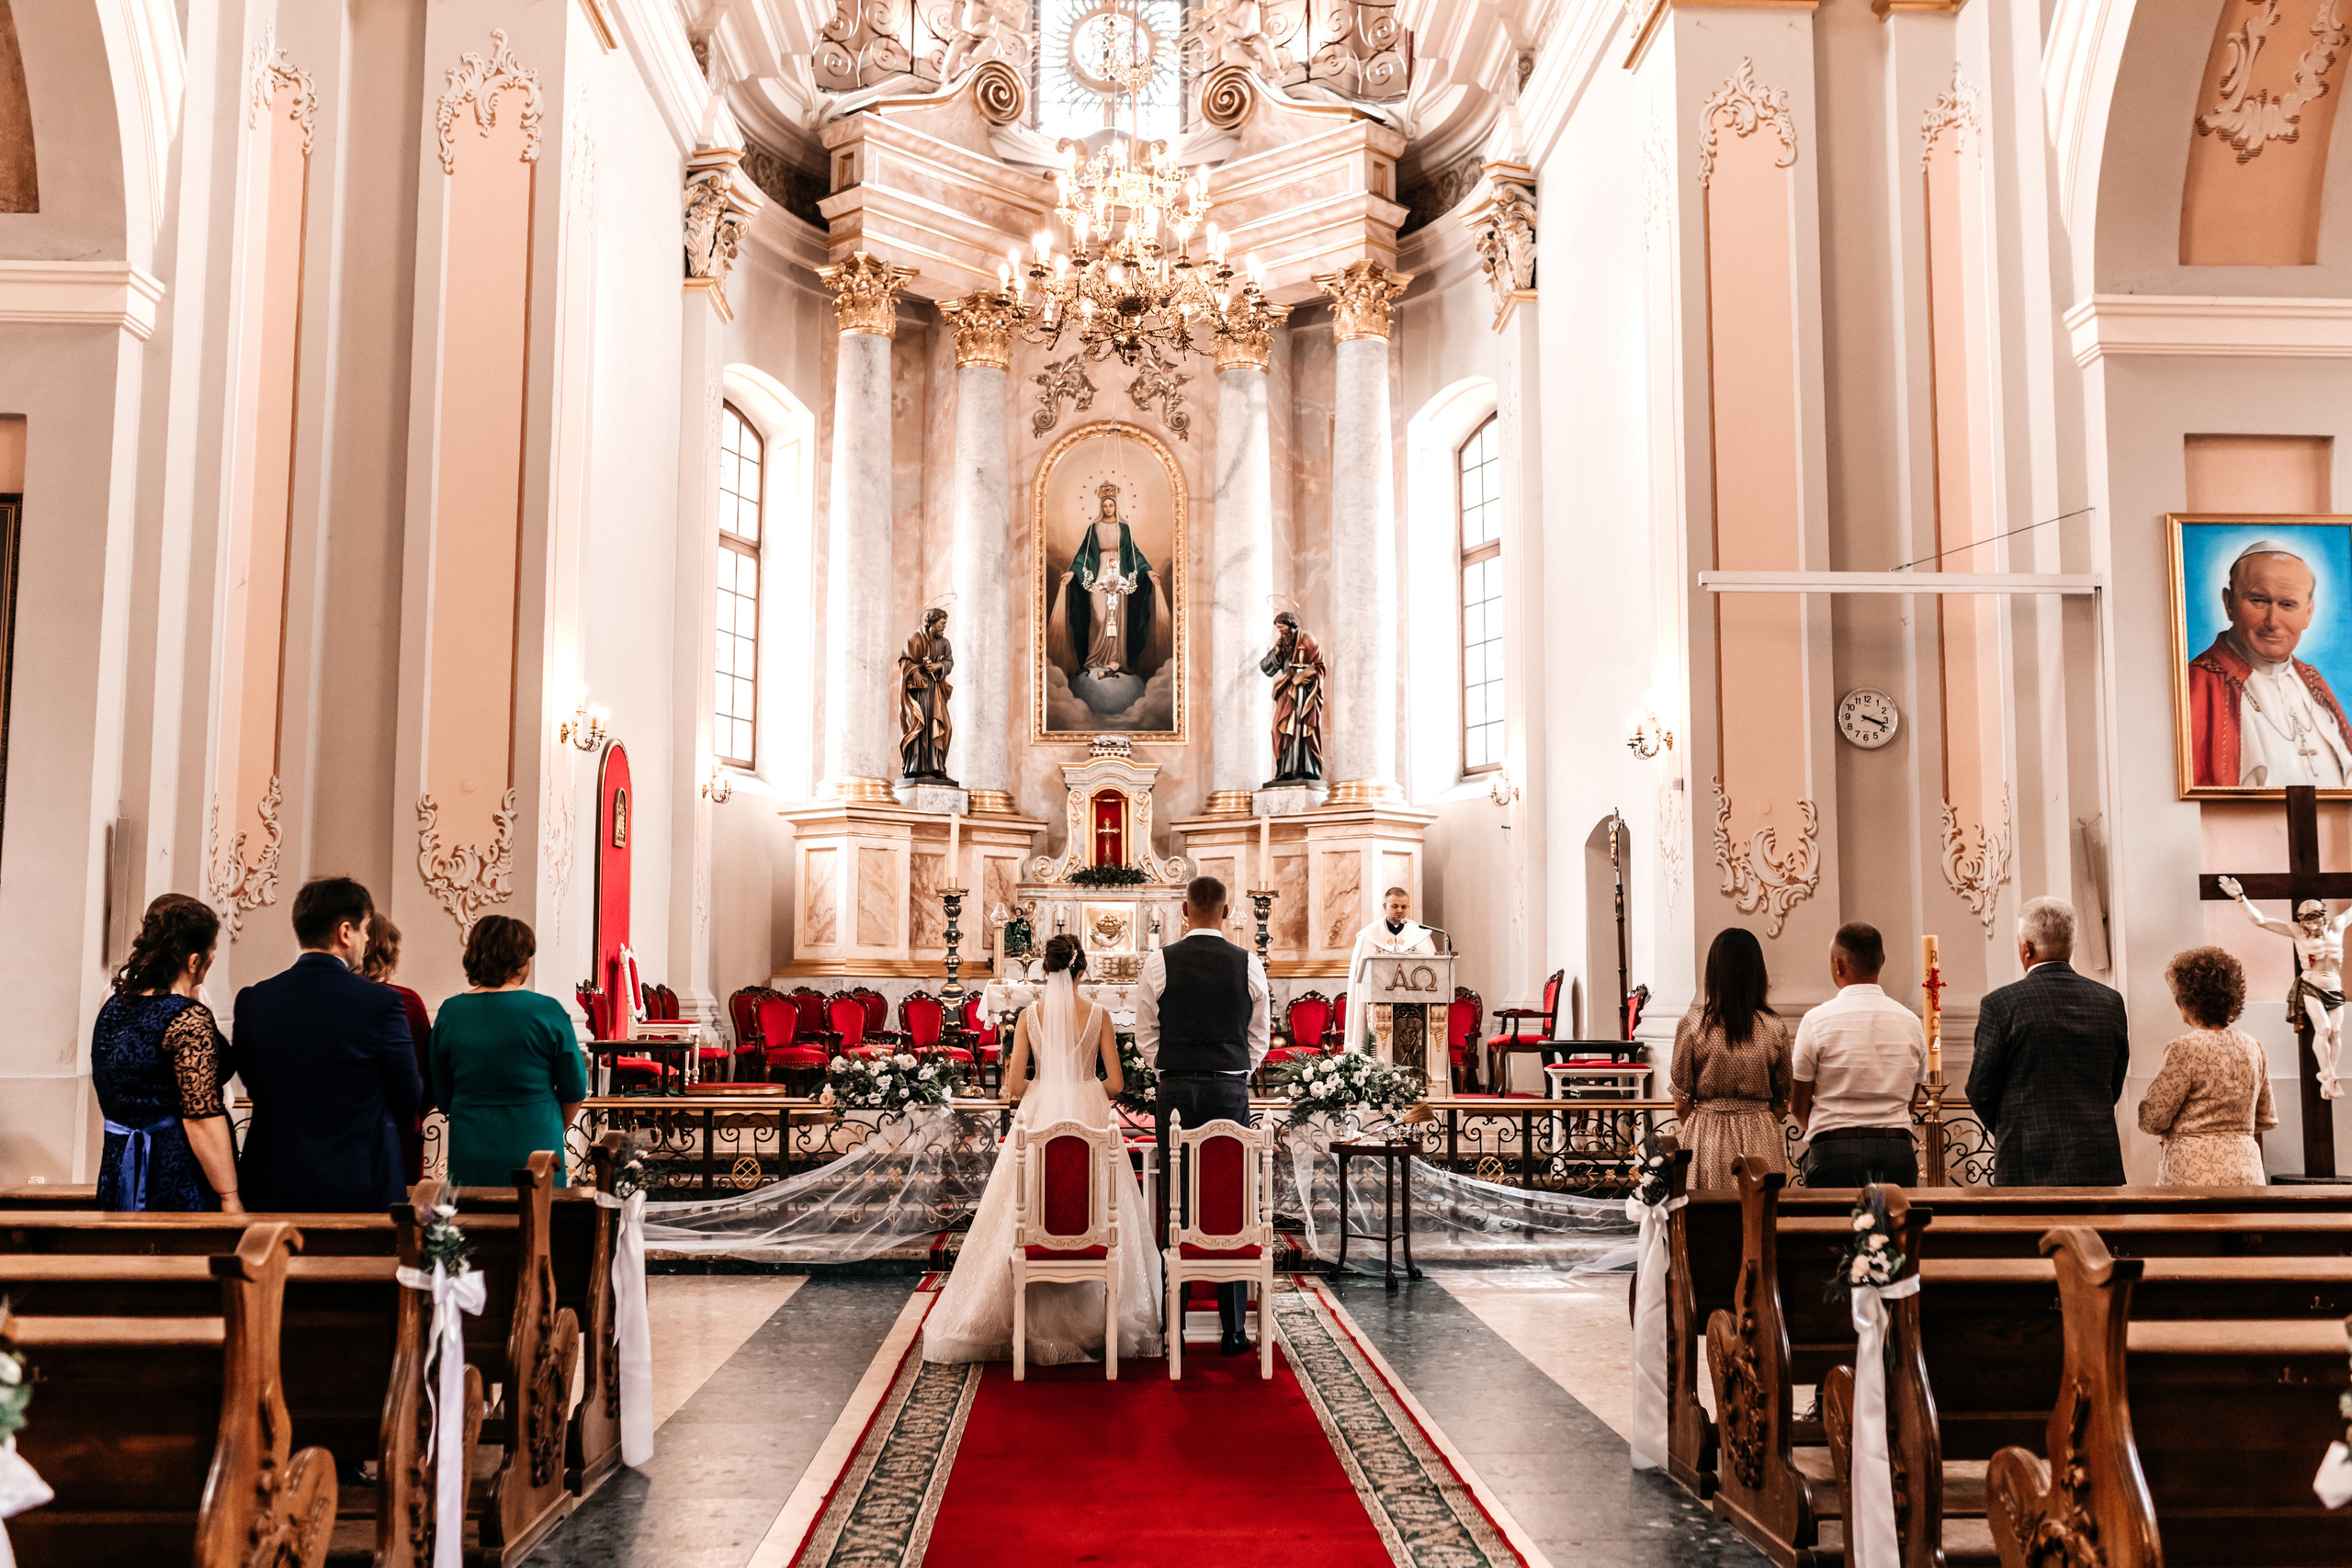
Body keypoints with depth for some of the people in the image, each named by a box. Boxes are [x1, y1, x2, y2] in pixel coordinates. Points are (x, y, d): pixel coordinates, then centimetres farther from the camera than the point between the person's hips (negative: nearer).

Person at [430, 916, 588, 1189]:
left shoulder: (450, 1012, 0)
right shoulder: (547, 1011, -9)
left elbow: (441, 1097, 7)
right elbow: (574, 1090, -1)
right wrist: (554, 1131, 17)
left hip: (469, 1155, 3)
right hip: (534, 1155, -3)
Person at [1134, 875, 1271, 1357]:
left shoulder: (1160, 962, -2)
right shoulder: (1248, 963, 0)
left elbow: (1145, 1034, 3)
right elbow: (1261, 1036, 7)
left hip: (1176, 1089, 0)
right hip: (1231, 1088, 0)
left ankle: (1173, 1324, 8)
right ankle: (1234, 1327, 7)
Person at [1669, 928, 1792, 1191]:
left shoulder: (1692, 1023, -8)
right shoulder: (1775, 1028, -4)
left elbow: (1681, 1105, -2)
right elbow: (1781, 1106, 4)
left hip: (1707, 1139, -1)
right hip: (1761, 1137, 1)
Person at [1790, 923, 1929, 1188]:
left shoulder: (1817, 1020, -5)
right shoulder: (1911, 1022, 8)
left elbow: (1800, 1107, 1)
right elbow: (1909, 1102, 15)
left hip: (1835, 1155, -4)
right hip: (1898, 1151, 4)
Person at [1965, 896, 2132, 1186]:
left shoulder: (1999, 1004, -8)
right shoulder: (2110, 1002, 6)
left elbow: (1981, 1091, -3)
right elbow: (2114, 1088, 13)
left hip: (2030, 1165, -4)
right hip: (2099, 1166, 4)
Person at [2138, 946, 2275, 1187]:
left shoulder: (2185, 1049, -11)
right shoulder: (2253, 1048, 9)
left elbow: (2152, 1120, -10)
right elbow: (2264, 1119, 20)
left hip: (2195, 1175, -7)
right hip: (2247, 1173, 7)